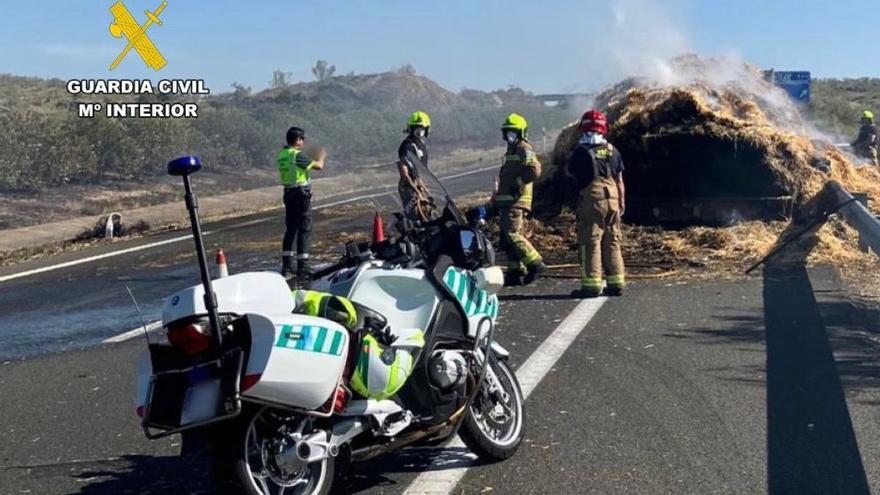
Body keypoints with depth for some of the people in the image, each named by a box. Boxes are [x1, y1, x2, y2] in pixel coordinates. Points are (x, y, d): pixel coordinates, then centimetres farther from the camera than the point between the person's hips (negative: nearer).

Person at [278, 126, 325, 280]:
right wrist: (321, 156, 7)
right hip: (301, 194, -8)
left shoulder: (282, 155, 8)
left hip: (289, 194, 8)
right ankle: (302, 269, -4)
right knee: (304, 231, -4)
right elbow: (319, 166, -14)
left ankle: (287, 268, 17)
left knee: (290, 230, 14)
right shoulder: (298, 155, -17)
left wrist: (314, 158, 26)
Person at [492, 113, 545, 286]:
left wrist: (517, 183, -17)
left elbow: (535, 171, -23)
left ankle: (534, 263, -14)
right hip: (507, 200, 10)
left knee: (513, 234, -18)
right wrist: (496, 199, 26)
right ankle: (515, 272, 11)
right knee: (507, 239, 8)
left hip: (516, 201, -10)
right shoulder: (511, 150, 24)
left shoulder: (524, 149, -7)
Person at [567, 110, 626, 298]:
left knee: (590, 243, -2)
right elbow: (620, 181, 10)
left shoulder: (582, 151, -7)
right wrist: (622, 203, 18)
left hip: (591, 201, -5)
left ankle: (591, 285, -4)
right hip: (612, 201, 5)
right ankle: (616, 283, 13)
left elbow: (569, 171, 10)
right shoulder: (612, 151, 6)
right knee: (612, 243, 11)